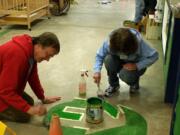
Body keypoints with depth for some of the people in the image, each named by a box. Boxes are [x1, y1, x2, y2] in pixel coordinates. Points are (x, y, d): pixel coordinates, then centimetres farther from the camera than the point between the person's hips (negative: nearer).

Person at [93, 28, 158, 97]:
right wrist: (97, 71, -35)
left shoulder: (139, 42, -33)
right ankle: (113, 84, -4)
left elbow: (154, 56, -26)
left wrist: (137, 66, -34)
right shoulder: (110, 41, -28)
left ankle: (134, 82, 5)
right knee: (108, 59, -30)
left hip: (136, 65, -2)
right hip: (120, 62, 3)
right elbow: (99, 55, -20)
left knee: (125, 74, -34)